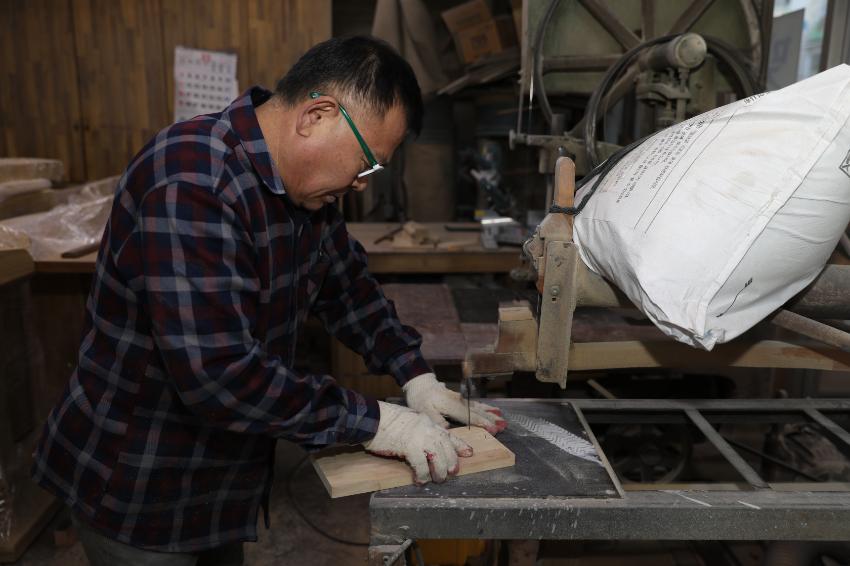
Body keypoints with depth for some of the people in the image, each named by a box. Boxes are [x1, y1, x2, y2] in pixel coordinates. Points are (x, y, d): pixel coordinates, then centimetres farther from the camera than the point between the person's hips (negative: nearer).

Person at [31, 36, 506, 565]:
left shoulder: (302, 179, -2)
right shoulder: (191, 184, -30)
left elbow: (347, 283, 7)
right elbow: (218, 374, -35)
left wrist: (417, 378, -3)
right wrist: (373, 421, -27)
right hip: (139, 489, -7)